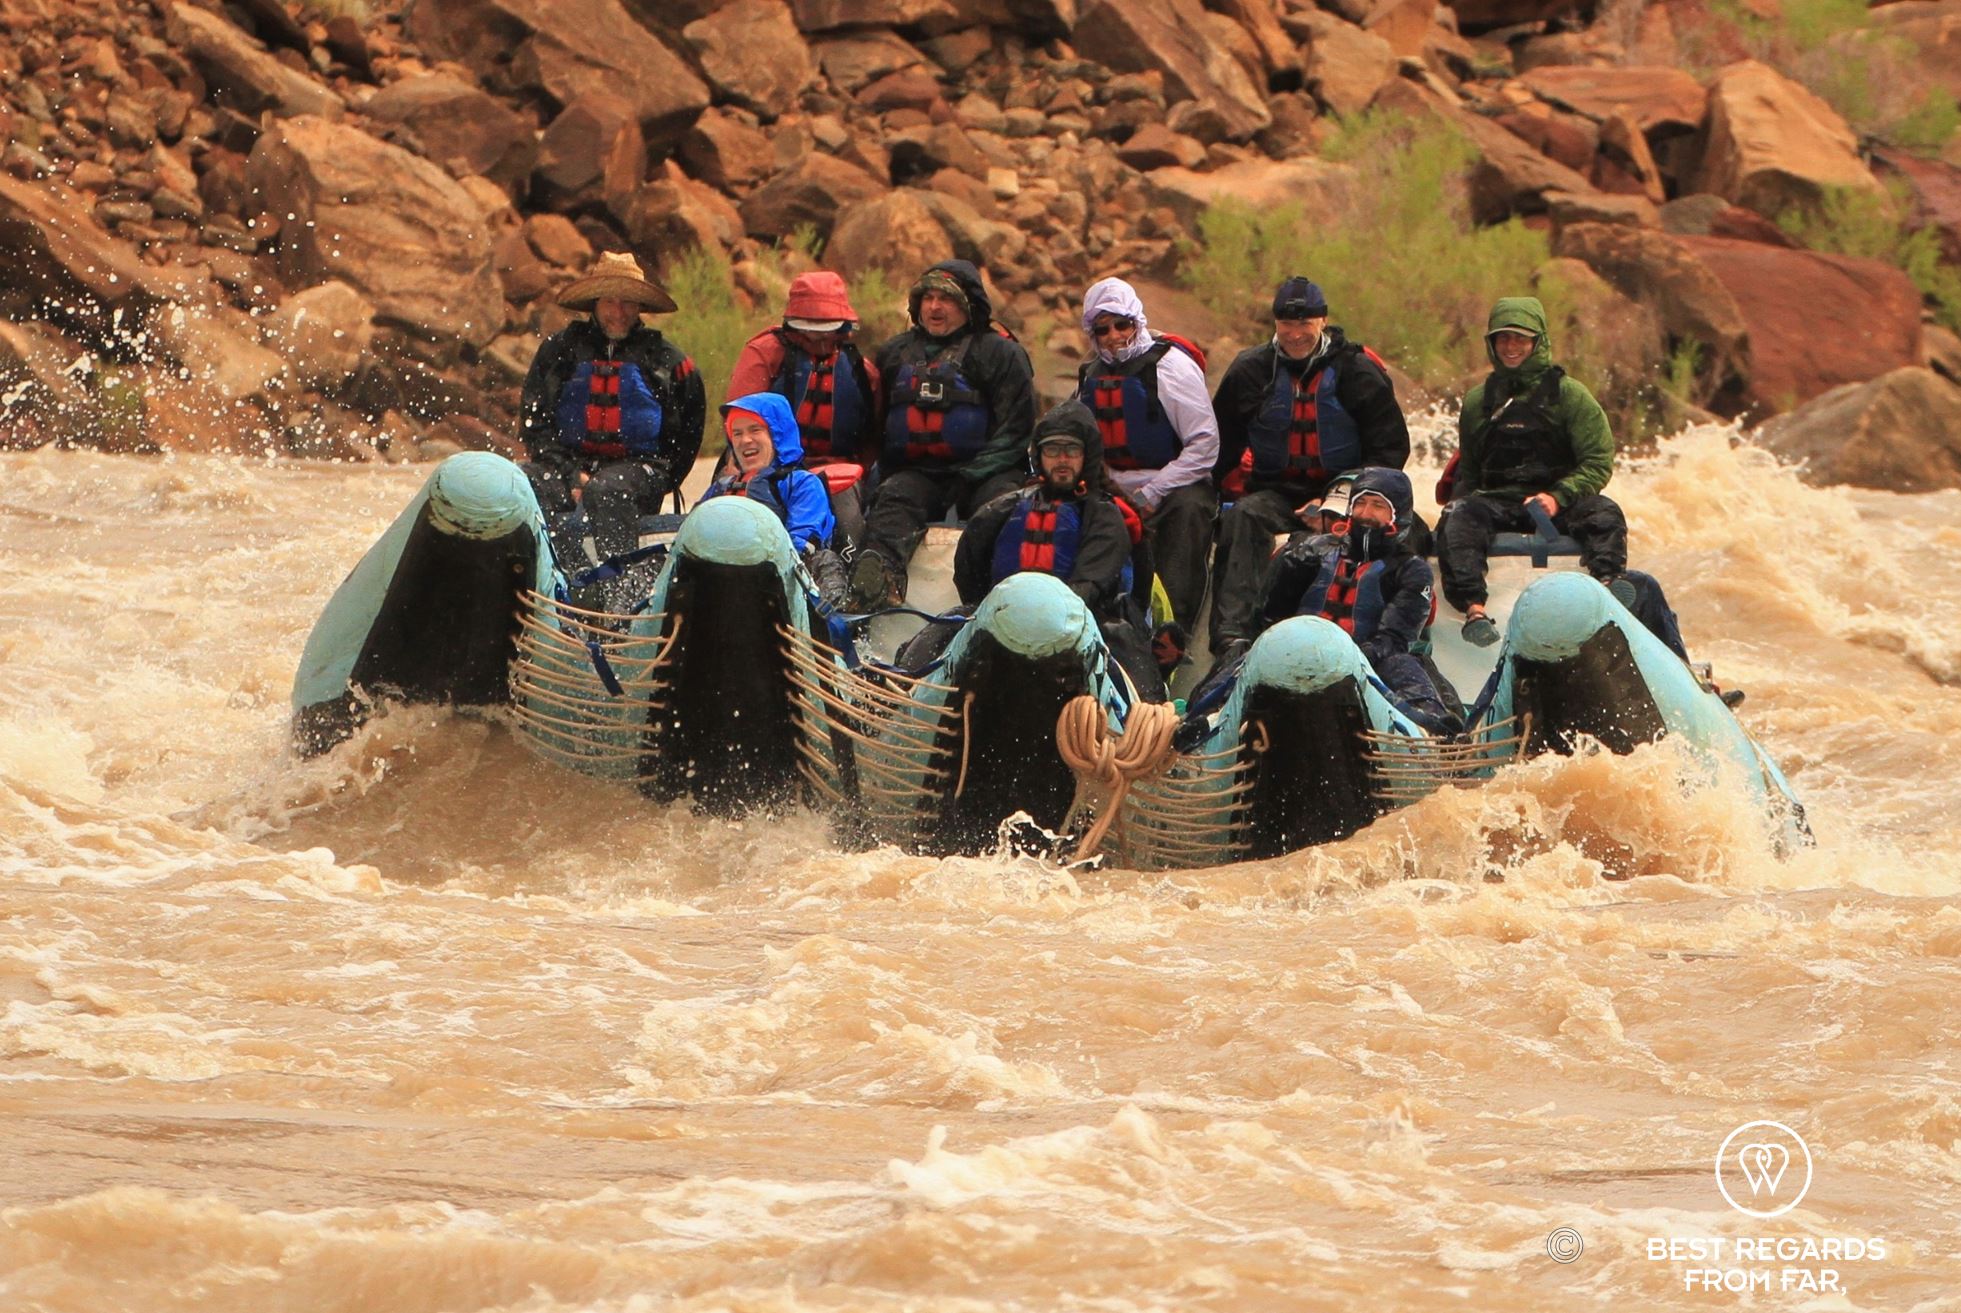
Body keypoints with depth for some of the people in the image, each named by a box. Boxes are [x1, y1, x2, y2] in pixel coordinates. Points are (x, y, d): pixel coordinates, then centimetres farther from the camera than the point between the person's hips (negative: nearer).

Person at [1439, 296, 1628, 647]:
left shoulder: (1568, 394, 7)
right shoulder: (1479, 401, 18)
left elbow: (1598, 462, -1)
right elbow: (1467, 470, 27)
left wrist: (1558, 497, -16)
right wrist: (1460, 500, 5)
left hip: (1558, 504, -2)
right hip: (1496, 501, 2)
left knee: (1604, 514, -33)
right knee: (1457, 518, -30)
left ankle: (1608, 580, -61)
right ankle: (1473, 608, -50)